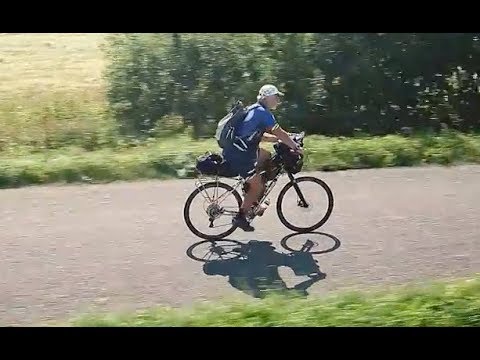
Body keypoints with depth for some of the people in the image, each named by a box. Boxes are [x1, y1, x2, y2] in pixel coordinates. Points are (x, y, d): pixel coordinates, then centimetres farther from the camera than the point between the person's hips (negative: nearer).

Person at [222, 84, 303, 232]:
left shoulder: (254, 109, 18)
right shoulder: (263, 112, -12)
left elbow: (259, 135, 24)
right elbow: (279, 133, -14)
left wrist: (281, 139, 18)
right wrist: (296, 147, -5)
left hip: (234, 150, 10)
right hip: (237, 155, -10)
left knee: (267, 156, 21)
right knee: (257, 186, -2)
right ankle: (240, 217, 6)